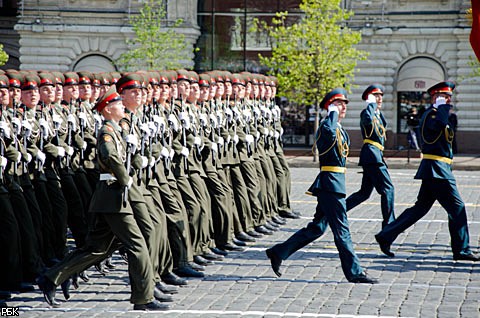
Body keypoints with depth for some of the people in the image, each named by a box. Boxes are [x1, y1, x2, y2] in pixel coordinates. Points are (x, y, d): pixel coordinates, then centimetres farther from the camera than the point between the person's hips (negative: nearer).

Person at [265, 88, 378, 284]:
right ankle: (354, 272, 0)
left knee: (317, 227, 13)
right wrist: (333, 113, -22)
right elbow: (330, 132, -36)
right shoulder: (326, 126, -11)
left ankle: (278, 253, 21)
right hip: (330, 184, -10)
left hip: (335, 183, 10)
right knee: (341, 230, -5)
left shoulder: (342, 131, 20)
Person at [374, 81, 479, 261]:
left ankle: (386, 236, 14)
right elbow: (439, 124, -35)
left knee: (421, 208, 13)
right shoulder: (431, 113, -13)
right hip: (437, 170, -11)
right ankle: (461, 250, 0)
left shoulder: (433, 114, 20)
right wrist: (443, 106, -23)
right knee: (457, 208, -5)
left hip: (434, 170, 11)